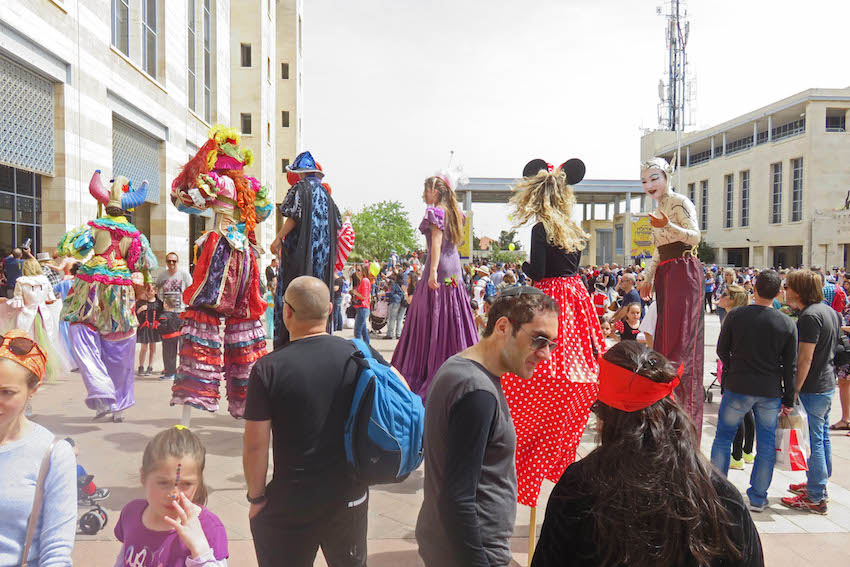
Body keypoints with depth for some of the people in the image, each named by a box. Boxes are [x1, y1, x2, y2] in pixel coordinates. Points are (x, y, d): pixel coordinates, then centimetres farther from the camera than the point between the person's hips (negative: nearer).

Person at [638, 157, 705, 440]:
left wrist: (668, 226, -32)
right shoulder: (659, 209, 20)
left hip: (684, 273, -9)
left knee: (681, 340, -10)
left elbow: (695, 236, -19)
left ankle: (684, 414, -6)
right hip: (666, 276, 9)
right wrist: (648, 278, 26)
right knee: (664, 338, 8)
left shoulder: (680, 203, -7)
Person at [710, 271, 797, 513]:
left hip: (738, 387, -1)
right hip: (771, 392, 1)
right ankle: (758, 498, 19)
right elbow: (790, 365, 0)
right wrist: (788, 398, 8)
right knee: (766, 443, 12)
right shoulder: (787, 324, -5)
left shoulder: (735, 315, -8)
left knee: (723, 437, 12)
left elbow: (722, 350, 1)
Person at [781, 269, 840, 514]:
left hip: (812, 389, -10)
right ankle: (819, 483, 34)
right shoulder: (829, 311, 9)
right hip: (827, 384, 10)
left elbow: (805, 359, -23)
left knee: (814, 441, -2)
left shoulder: (810, 317, -21)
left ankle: (816, 498, 6)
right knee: (822, 436, 20)